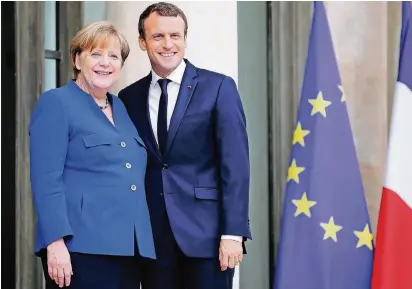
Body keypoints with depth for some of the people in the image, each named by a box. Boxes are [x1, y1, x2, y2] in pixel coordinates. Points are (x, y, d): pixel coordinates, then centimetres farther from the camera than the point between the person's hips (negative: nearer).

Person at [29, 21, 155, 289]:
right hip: (82, 247, -7)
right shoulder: (56, 103, -3)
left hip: (129, 247, 7)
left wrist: (144, 243, 16)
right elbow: (46, 179, -12)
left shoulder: (121, 107, 18)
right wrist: (56, 242, -20)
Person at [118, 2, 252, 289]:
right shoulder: (129, 98, 10)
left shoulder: (218, 87, 0)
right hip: (152, 236, 3)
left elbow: (235, 164, -6)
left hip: (206, 232, -3)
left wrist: (233, 232, -13)